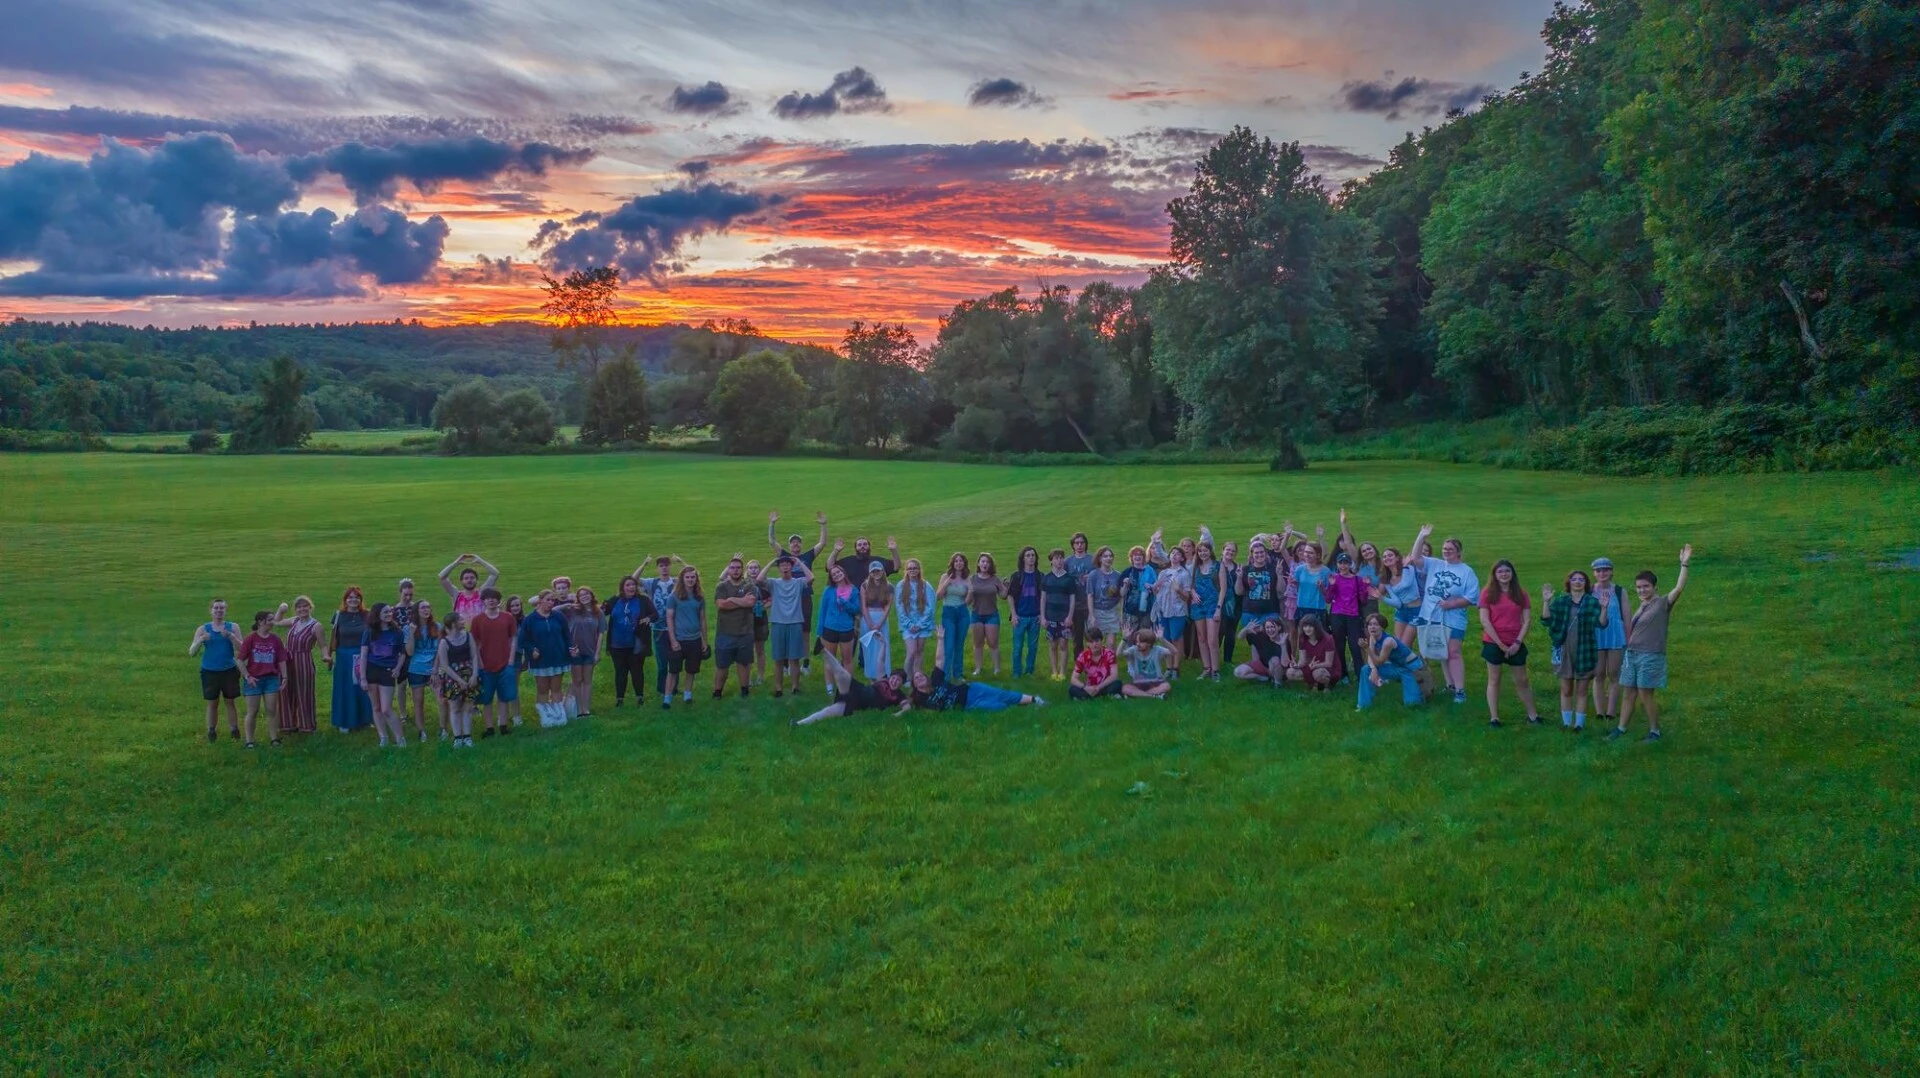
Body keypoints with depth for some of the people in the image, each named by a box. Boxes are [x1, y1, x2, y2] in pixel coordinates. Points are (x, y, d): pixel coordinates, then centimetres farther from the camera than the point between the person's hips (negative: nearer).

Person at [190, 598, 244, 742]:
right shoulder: (203, 629, 2)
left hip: (229, 671, 0)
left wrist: (230, 636, -26)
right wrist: (200, 640, -22)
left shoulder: (233, 627, 1)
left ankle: (235, 731, 10)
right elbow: (191, 652, -4)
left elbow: (241, 649, -10)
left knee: (230, 702, 5)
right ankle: (211, 733, 15)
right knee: (212, 703, 6)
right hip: (209, 672, 0)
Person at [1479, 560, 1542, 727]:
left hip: (1515, 644, 2)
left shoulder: (1521, 594, 3)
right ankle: (1494, 717, 7)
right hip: (1493, 643, -2)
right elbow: (1484, 621, -8)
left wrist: (1518, 642, -8)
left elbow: (1527, 620, 2)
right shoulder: (1488, 593, -3)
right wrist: (1500, 644, -11)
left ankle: (1532, 714, 19)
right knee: (1494, 680, 4)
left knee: (1522, 680, 9)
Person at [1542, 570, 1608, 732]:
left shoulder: (1592, 602, 0)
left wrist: (1604, 607, -25)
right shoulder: (1560, 601, 4)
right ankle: (1566, 722, 17)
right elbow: (1548, 621, -4)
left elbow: (1601, 624, -10)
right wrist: (1546, 603, -14)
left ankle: (1579, 723, 11)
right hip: (1564, 651, 1)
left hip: (1584, 652, -1)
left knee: (1581, 690, 5)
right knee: (1566, 690, 7)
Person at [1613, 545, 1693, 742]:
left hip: (1651, 656, -7)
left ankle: (1654, 731, 12)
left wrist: (1684, 565, -33)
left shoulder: (1663, 603, -8)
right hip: (1632, 654, 7)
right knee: (1628, 694, 11)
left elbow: (1679, 588, -24)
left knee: (1645, 696, -2)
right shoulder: (1642, 606, 13)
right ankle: (1621, 729, 18)